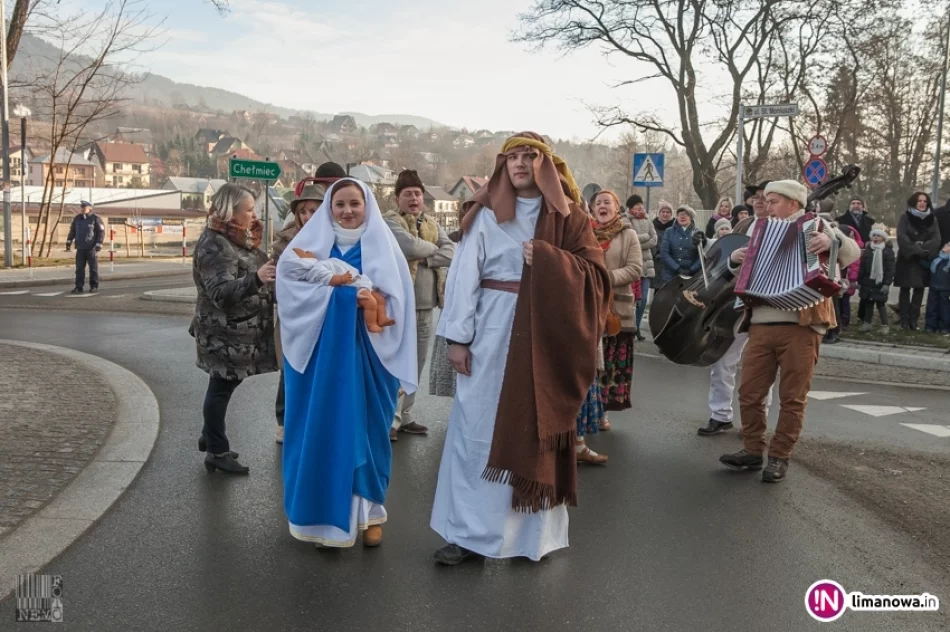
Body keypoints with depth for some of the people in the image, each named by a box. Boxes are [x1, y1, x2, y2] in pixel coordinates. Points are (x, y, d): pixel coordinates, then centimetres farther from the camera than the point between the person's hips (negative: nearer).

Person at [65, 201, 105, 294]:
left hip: (91, 248, -4)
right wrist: (68, 242, 13)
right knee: (79, 268, 3)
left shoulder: (95, 218, -5)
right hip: (80, 248, 4)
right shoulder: (77, 218, 10)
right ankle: (79, 287, 7)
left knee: (93, 268, 2)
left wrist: (98, 245, -12)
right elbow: (72, 231, 19)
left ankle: (94, 287, 9)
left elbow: (101, 232, -6)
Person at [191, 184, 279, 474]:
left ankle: (210, 437, 32)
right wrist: (256, 279, -43)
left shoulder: (237, 238, 12)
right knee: (222, 387, -1)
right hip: (224, 334, -9)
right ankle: (217, 452, 8)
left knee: (223, 386, 18)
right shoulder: (214, 245, -19)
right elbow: (221, 292, -30)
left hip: (239, 332, 9)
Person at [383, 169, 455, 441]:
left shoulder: (432, 224, 16)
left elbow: (452, 253, 2)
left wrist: (427, 258, -13)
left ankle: (405, 416, 22)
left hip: (426, 304, 7)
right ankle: (390, 419, -3)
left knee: (416, 364, 12)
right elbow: (410, 246, -21)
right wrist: (434, 247, -4)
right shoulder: (389, 222, -4)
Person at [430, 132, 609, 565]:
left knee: (535, 431, 7)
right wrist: (457, 336, -9)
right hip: (492, 336, -1)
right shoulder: (485, 215, 3)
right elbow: (464, 276, -3)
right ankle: (467, 531, 10)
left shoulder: (567, 217, 6)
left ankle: (534, 532, 18)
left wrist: (546, 260, -15)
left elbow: (594, 273, -1)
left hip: (543, 337, 1)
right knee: (477, 429, 1)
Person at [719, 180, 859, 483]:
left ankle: (779, 457, 12)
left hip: (800, 328, -5)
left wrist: (832, 240, -29)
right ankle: (752, 451, 17)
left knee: (792, 398, 2)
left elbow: (852, 252, -9)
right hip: (760, 327, 5)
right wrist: (735, 259, 5)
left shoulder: (815, 226, 5)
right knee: (749, 393, 5)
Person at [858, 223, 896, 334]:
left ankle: (884, 325, 9)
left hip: (881, 283, -4)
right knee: (868, 303, 11)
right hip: (868, 281, 4)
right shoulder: (867, 250, 6)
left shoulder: (888, 251, -6)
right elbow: (862, 267, 7)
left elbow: (890, 269, -10)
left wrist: (887, 283, -15)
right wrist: (860, 281, 5)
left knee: (881, 304, 0)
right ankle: (867, 323, 20)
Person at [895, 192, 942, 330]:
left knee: (919, 290, 3)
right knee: (905, 290, 0)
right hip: (907, 259, -3)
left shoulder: (932, 219, 8)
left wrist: (923, 248, -19)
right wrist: (915, 250, -22)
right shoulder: (905, 218, 0)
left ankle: (913, 320, 8)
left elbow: (936, 239, -3)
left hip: (925, 260, 3)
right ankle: (904, 320, 3)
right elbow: (902, 237, -13)